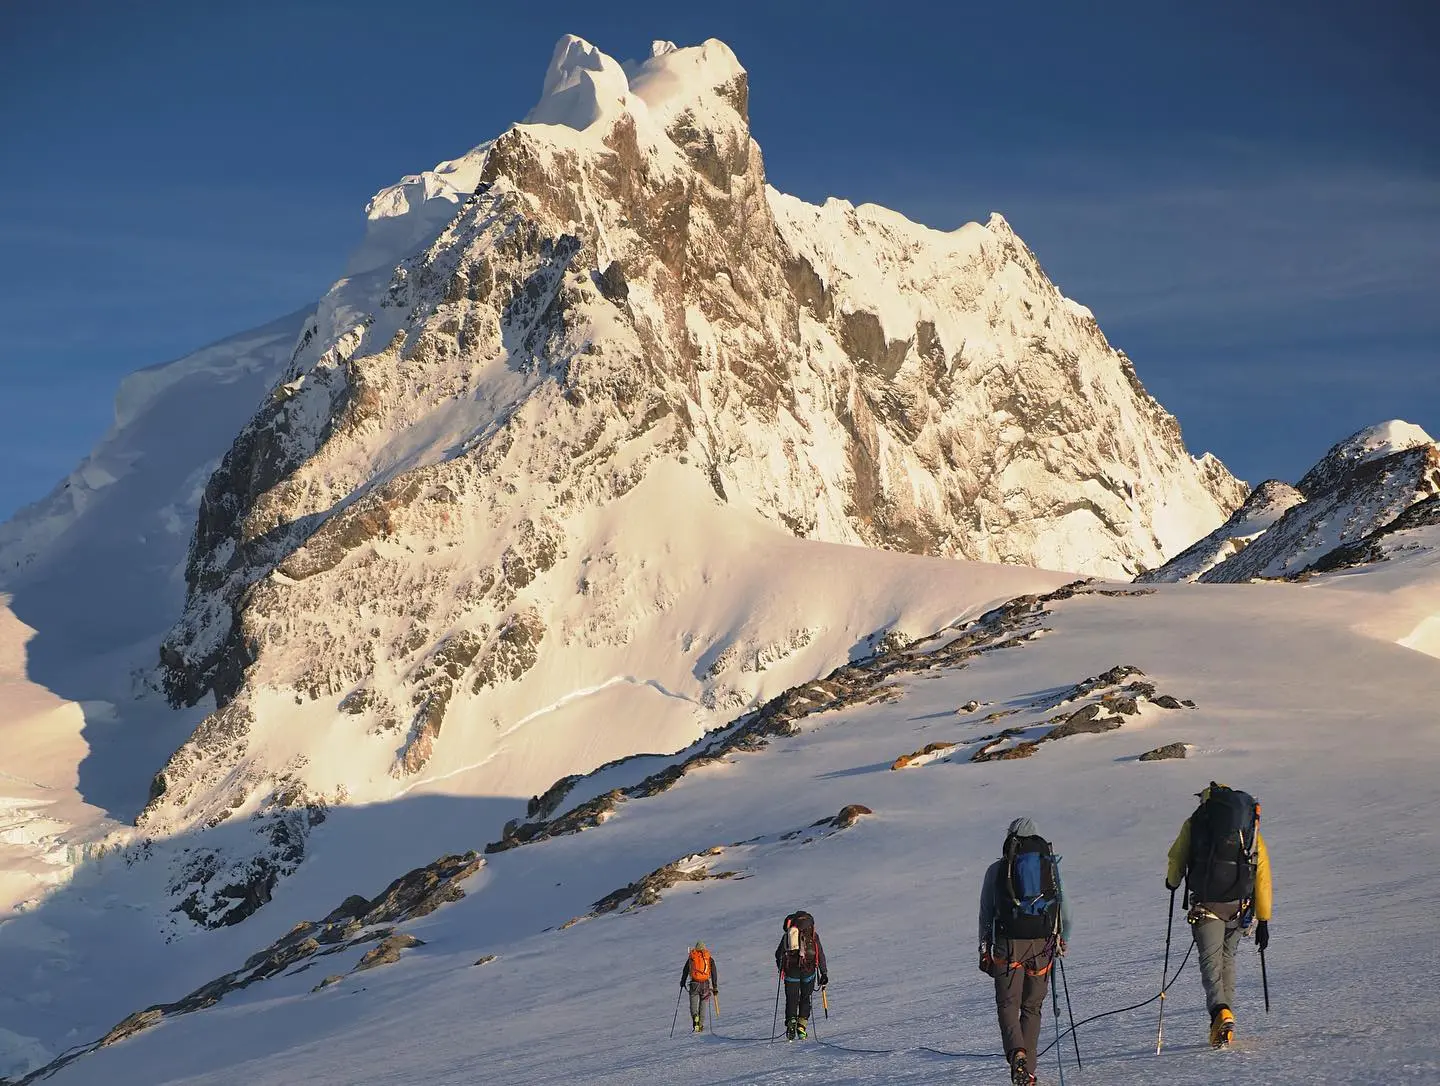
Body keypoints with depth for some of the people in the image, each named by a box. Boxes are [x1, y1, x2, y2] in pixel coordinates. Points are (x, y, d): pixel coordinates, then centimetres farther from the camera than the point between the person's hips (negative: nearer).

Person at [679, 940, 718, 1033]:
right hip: (706, 984, 1)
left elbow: (685, 971, 12)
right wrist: (715, 987, 7)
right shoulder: (709, 958, 9)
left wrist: (682, 983, 24)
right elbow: (714, 973, 5)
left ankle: (695, 1016, -29)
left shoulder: (691, 957, 10)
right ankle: (701, 1025, 6)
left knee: (693, 1004, 2)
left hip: (694, 983, -1)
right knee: (703, 1004, 11)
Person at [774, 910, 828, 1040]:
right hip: (808, 971, -1)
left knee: (791, 1000, 10)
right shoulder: (812, 934, 6)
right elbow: (820, 954, 2)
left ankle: (791, 1022, -11)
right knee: (805, 999, 13)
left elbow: (778, 954, 13)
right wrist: (824, 973, 6)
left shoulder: (787, 935, 11)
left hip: (791, 972, 1)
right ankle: (802, 1025, -2)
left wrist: (781, 969, 29)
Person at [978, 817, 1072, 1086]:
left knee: (1008, 1004, 3)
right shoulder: (1051, 865, 9)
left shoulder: (996, 870, 6)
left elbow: (985, 913, 8)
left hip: (1008, 944, -2)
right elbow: (1064, 908, 12)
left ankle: (1017, 1053, -24)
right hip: (1042, 943, 2)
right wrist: (1063, 940, 27)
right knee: (1032, 1007, 13)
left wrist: (984, 952, 16)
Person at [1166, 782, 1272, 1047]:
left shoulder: (1194, 824, 6)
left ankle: (1220, 1012, -26)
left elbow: (1176, 860, 12)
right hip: (1239, 907, 3)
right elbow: (1262, 877, 10)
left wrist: (1172, 882, 36)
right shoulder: (1251, 829, 12)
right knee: (1227, 959, 19)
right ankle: (1226, 1016, 15)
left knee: (1211, 960, -2)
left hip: (1205, 904, -2)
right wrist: (1263, 921, 14)